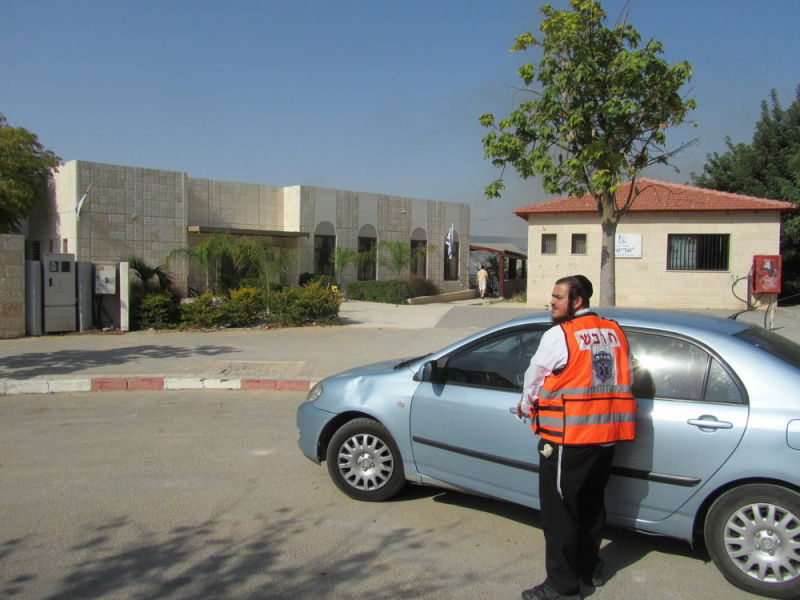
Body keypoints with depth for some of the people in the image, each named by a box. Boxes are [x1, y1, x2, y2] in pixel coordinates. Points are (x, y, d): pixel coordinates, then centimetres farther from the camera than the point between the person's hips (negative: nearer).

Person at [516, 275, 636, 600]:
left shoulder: (559, 336, -14)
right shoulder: (614, 333, 6)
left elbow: (534, 376, -3)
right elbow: (621, 377, 13)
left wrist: (526, 406, 17)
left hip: (568, 439, -7)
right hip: (607, 435, 8)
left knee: (559, 512, 3)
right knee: (591, 503, 22)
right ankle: (589, 567, 36)